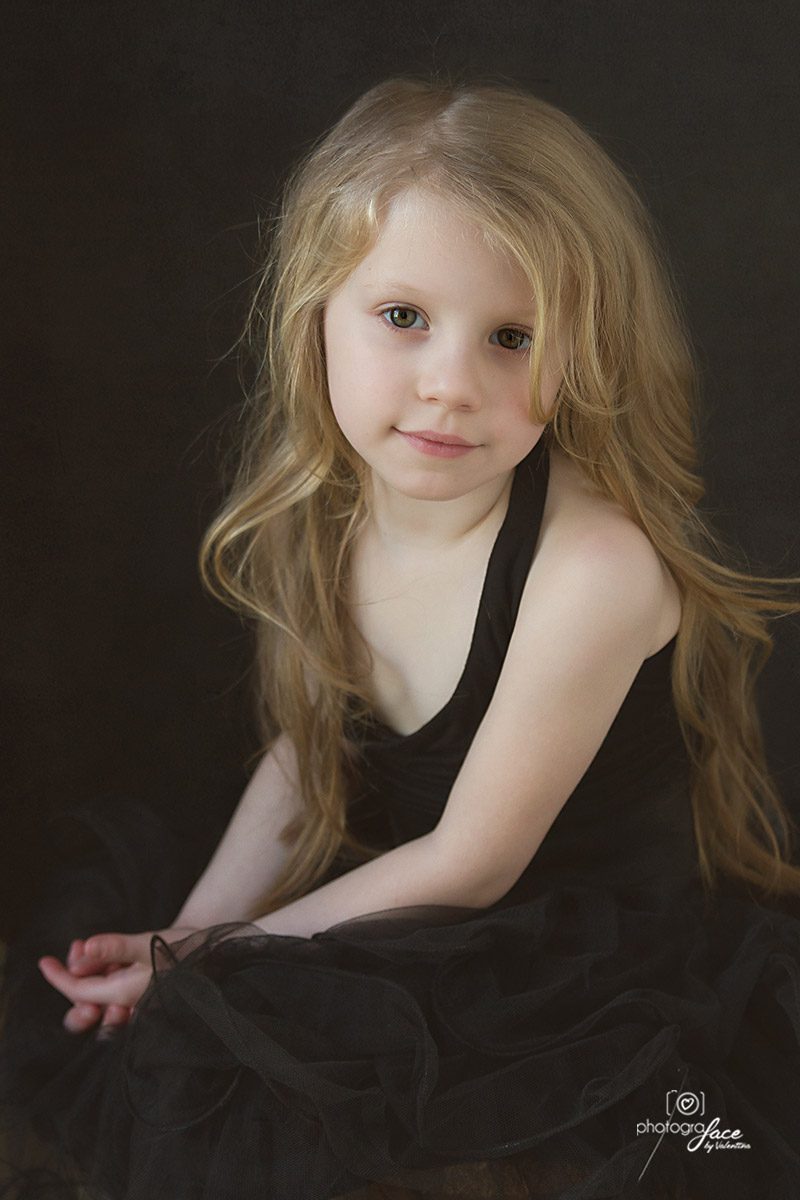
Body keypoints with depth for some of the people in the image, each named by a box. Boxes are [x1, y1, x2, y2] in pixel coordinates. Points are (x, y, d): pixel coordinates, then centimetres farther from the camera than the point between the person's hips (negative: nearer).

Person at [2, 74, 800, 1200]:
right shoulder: (323, 513, -10)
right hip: (411, 939, 6)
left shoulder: (593, 567, -30)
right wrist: (192, 933, -6)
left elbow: (469, 862, -20)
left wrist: (213, 958, -13)